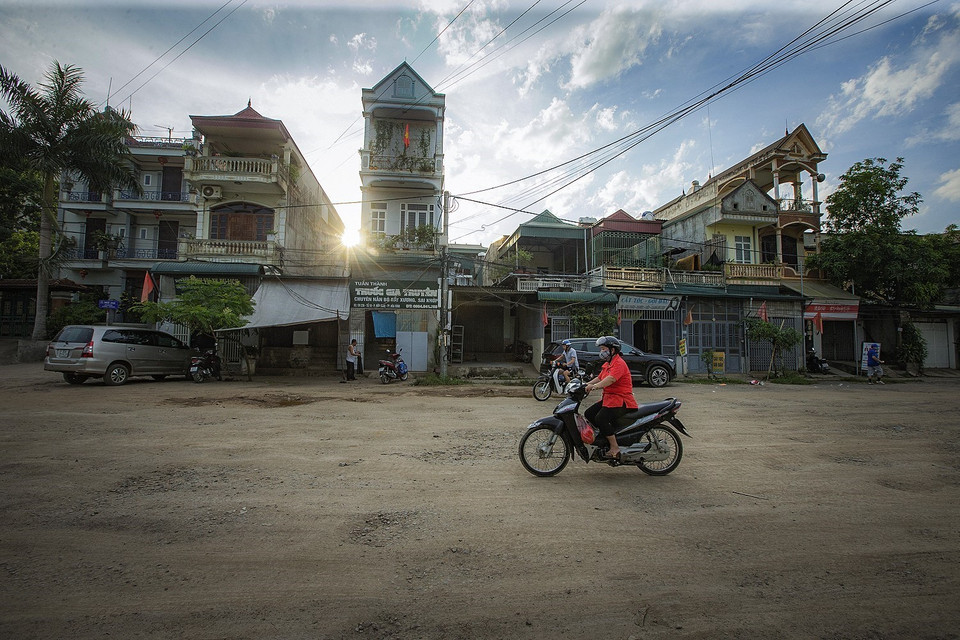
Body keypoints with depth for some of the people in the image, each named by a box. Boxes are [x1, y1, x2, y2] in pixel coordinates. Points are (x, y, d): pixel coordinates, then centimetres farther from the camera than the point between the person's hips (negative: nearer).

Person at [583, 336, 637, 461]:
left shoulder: (619, 363, -13)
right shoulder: (607, 364, 21)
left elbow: (611, 379, -29)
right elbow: (599, 378, 19)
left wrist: (594, 386, -38)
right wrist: (586, 384, 5)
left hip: (621, 400, -10)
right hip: (608, 398, 10)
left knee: (601, 418, -27)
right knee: (588, 414, 0)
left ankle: (615, 448, -19)